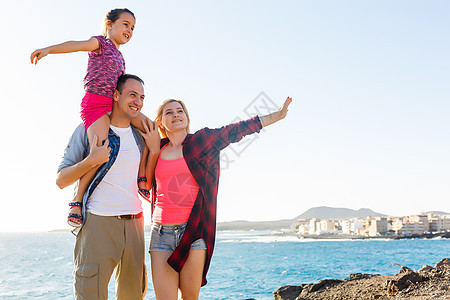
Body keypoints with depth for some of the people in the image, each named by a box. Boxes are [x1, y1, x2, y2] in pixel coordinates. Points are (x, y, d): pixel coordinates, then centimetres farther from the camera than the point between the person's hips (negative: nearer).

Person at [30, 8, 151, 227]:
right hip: (95, 102, -8)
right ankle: (77, 199, -16)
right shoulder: (101, 42, 3)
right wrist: (48, 49, -31)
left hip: (114, 105, 8)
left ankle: (141, 177, 3)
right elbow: (76, 45, -15)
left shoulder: (119, 58, 26)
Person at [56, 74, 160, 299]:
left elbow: (145, 184, 13)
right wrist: (91, 161, -18)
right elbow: (61, 180, -2)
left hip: (133, 222, 5)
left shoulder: (140, 136, 12)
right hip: (98, 222, -5)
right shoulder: (89, 130, -1)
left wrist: (154, 150, 2)